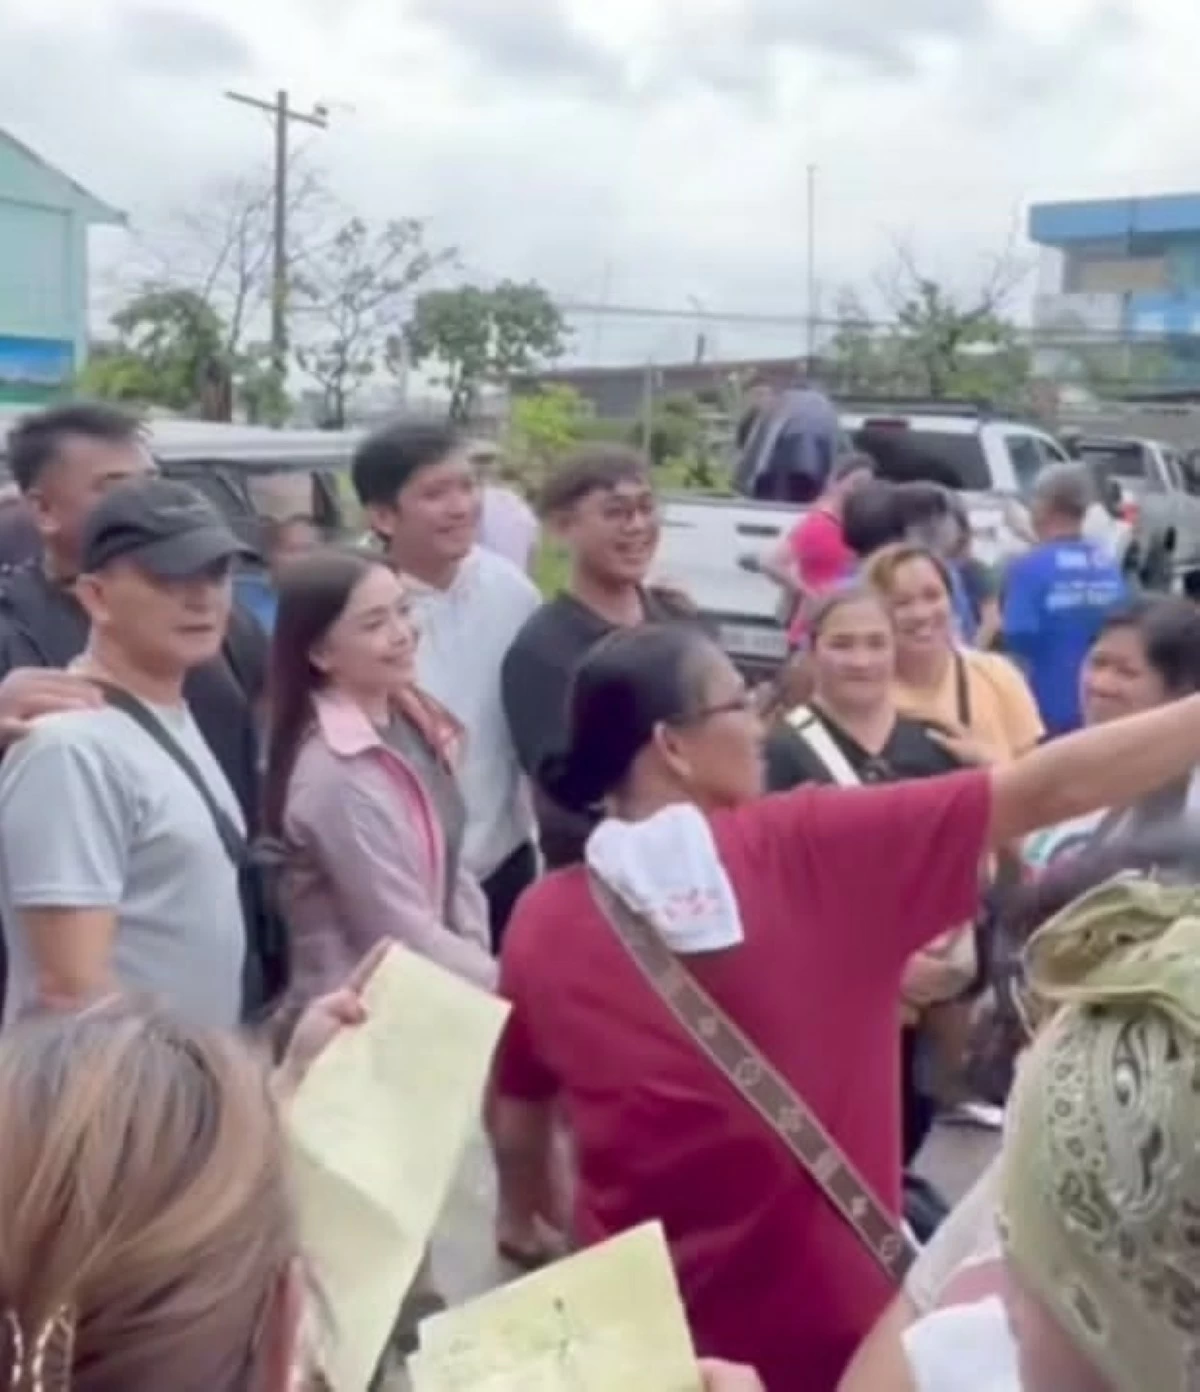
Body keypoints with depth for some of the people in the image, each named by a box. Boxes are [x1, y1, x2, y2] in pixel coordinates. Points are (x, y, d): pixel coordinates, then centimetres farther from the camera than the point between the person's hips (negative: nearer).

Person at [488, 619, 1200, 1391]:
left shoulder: (542, 924, -9)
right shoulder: (809, 848, -17)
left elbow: (517, 1129, 3)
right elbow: (1049, 792, -15)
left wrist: (535, 1231, 21)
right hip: (828, 1311, -2)